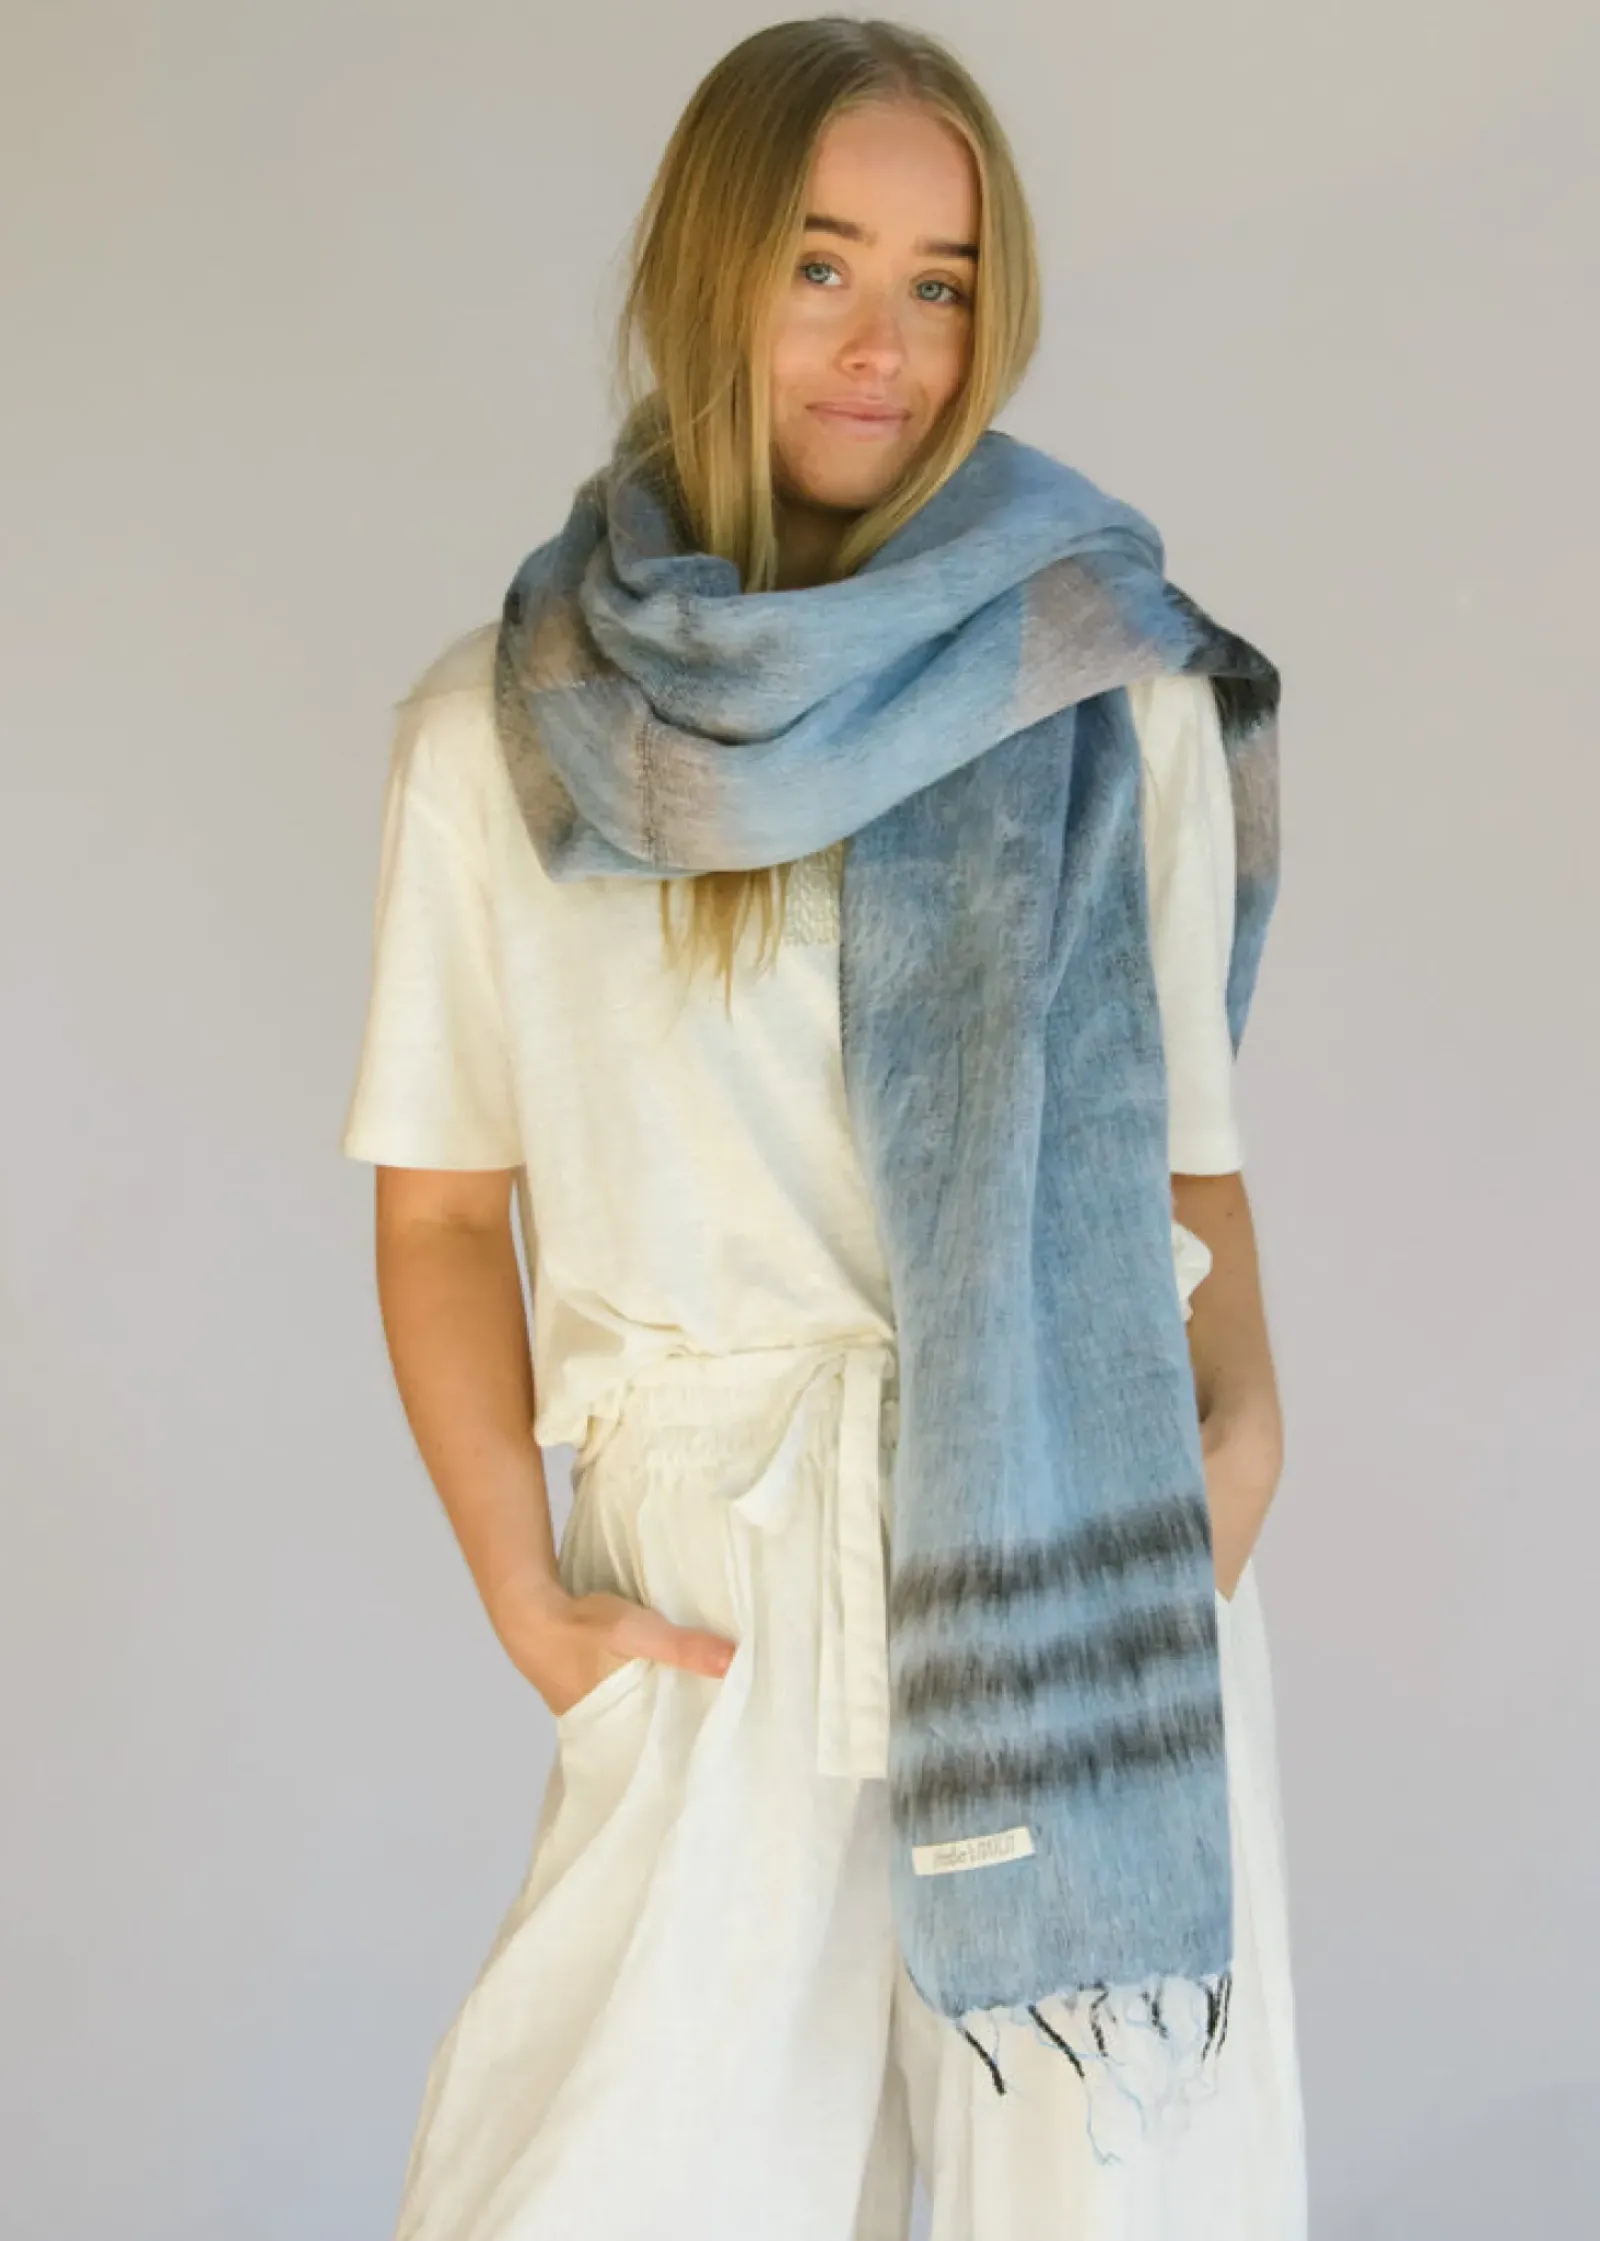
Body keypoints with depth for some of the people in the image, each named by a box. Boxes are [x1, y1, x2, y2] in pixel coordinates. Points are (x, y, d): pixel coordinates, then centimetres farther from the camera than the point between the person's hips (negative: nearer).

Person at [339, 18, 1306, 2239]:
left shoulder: (1122, 699, 6)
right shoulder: (497, 732, 2)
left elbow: (1187, 1141, 10)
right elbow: (442, 1206, 4)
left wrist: (1243, 1418, -6)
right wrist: (523, 1591, -3)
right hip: (718, 1611, -1)